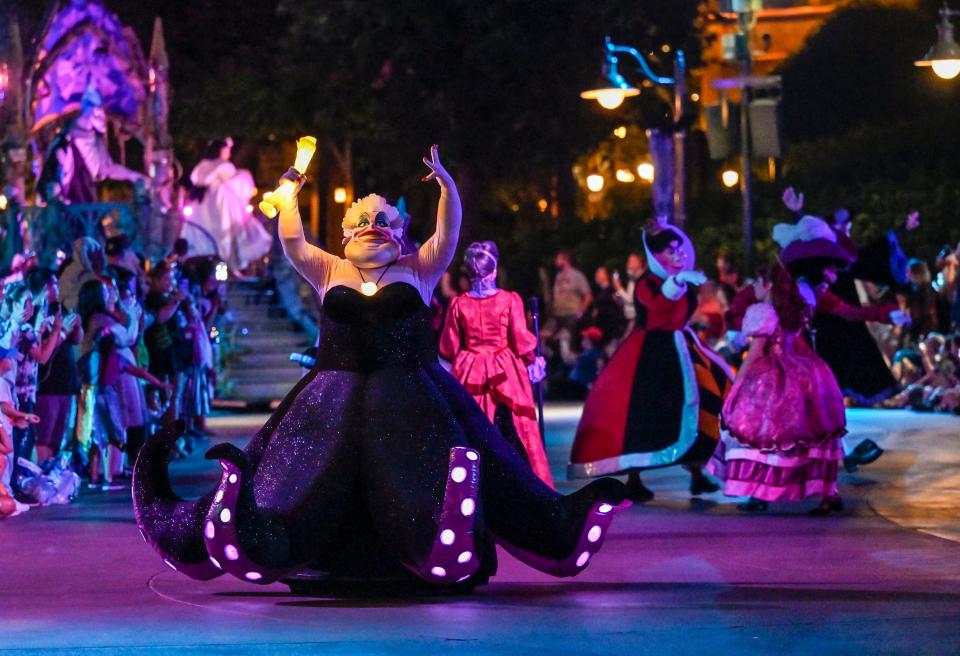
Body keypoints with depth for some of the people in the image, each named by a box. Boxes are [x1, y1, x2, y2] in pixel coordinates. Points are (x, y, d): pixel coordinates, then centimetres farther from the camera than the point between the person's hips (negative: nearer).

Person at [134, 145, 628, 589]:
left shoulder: (417, 271, 14)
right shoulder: (330, 272, 19)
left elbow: (448, 234, 1)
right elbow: (292, 244, 9)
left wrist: (446, 185, -12)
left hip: (410, 396, -1)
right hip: (336, 396, 1)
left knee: (421, 478, -20)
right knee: (307, 482, -14)